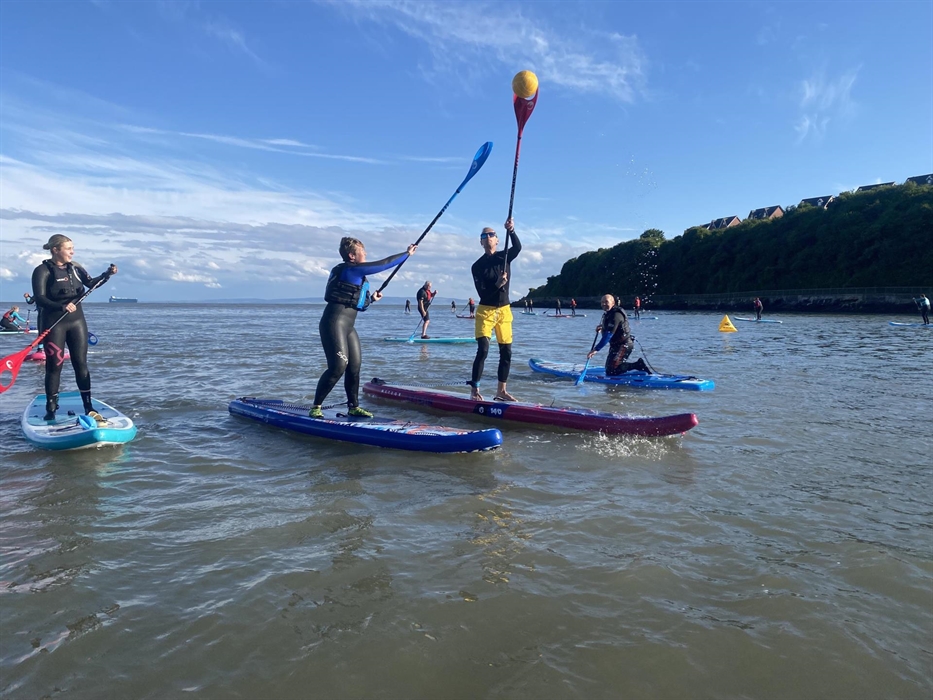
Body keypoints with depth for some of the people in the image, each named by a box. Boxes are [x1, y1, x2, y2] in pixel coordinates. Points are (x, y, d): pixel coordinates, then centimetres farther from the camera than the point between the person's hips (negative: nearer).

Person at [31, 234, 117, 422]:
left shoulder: (75, 268, 8)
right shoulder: (43, 271, -9)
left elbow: (91, 283, 1)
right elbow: (39, 299, -18)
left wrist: (107, 274, -17)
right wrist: (62, 306, -33)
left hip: (77, 321, 5)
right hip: (54, 324, -4)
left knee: (81, 364, 5)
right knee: (54, 366, 1)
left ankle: (89, 407, 8)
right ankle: (51, 409, 11)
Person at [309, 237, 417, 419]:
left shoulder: (354, 274, 17)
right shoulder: (351, 269, -12)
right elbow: (385, 264, -12)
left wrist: (371, 299, 15)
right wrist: (407, 253, -4)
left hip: (348, 325, 10)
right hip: (335, 322, -10)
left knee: (355, 366, 9)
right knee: (338, 366, -14)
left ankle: (354, 407, 20)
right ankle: (316, 407, -5)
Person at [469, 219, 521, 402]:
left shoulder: (504, 257, 4)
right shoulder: (477, 266, -4)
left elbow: (518, 247, -17)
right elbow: (482, 293, -11)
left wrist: (511, 231, -34)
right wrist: (497, 285, -27)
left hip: (504, 310, 4)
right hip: (486, 311, -3)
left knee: (506, 352, 5)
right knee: (483, 350, -15)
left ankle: (501, 390, 15)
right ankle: (474, 390, -11)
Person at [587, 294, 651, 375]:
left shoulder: (616, 315, -23)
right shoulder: (607, 313, 9)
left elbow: (608, 334, -31)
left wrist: (596, 349, -35)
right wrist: (602, 326, 12)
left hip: (624, 345, -10)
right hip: (615, 344, 10)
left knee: (611, 371, -15)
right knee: (608, 368, 16)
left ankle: (638, 365, -5)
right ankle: (638, 364, 19)